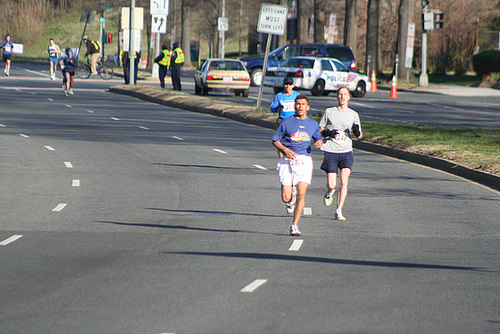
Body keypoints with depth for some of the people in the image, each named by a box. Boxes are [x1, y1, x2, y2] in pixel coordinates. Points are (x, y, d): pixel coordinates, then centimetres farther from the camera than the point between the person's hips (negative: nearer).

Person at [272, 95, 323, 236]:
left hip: (305, 160, 1)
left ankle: (294, 226, -4)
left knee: (301, 194, -14)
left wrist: (319, 143, 3)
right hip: (288, 161, -1)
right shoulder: (286, 122, 5)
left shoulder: (313, 124, 14)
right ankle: (292, 200, 31)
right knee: (286, 198, -8)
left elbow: (319, 138, 28)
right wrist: (285, 149, -10)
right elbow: (275, 140, 8)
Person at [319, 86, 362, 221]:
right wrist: (327, 132, -10)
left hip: (346, 151, 1)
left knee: (344, 182, -14)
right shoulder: (329, 112, 6)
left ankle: (339, 211, -6)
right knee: (331, 185, -7)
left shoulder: (353, 114, 9)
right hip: (331, 151, -1)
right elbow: (320, 129, 12)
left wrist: (357, 131, -11)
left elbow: (359, 135, 13)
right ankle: (330, 193, 30)